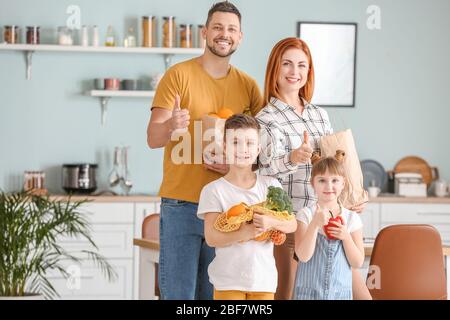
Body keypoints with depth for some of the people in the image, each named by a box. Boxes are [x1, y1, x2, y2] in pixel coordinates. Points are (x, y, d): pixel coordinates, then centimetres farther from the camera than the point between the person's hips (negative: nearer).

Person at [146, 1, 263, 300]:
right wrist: (170, 127, -32)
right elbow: (152, 138, -9)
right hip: (182, 204, -3)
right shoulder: (178, 75, -2)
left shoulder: (248, 85, 9)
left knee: (214, 292, 9)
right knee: (178, 292, -3)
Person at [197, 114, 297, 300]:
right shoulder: (214, 190, -5)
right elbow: (211, 238, -12)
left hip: (264, 277, 3)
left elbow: (292, 224, 2)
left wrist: (271, 222, -19)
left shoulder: (270, 185, 5)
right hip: (228, 279, -3)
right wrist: (243, 233, -27)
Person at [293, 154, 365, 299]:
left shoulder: (352, 218, 3)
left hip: (340, 291, 2)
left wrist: (346, 237, -13)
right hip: (309, 291, -2)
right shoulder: (305, 215, -3)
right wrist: (315, 224, -22)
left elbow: (358, 263, 2)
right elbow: (303, 256, -13)